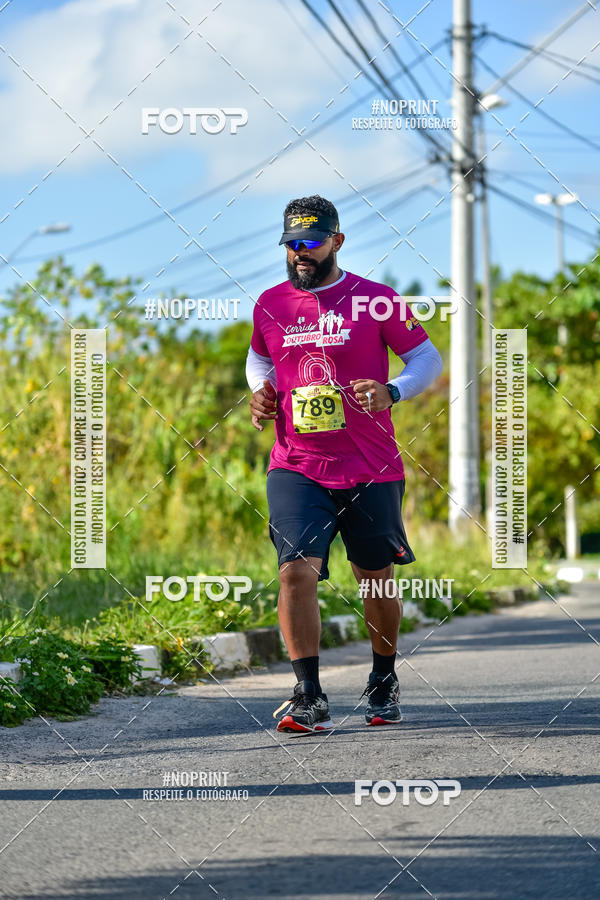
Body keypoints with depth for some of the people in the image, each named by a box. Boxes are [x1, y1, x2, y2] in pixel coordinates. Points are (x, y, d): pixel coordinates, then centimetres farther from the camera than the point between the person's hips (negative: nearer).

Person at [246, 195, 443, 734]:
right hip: (295, 467, 1)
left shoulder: (375, 301, -3)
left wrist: (391, 392, -16)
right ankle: (309, 699, -15)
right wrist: (260, 393, 5)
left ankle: (384, 683, 34)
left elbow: (427, 359, 2)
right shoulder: (270, 305, 6)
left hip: (371, 469, -1)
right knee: (297, 571, -17)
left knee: (377, 581, 11)